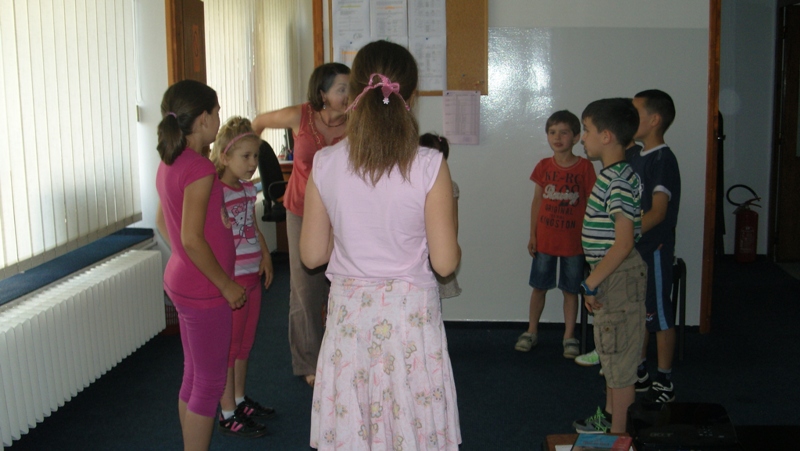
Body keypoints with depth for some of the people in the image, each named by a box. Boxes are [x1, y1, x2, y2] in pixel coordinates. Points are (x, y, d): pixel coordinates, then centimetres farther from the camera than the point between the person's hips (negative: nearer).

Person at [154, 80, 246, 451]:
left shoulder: (170, 163, 7)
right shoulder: (199, 168, -22)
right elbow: (192, 239, -25)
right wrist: (226, 284, -15)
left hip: (181, 280, 10)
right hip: (203, 290, -10)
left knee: (193, 377, 19)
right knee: (210, 384, 3)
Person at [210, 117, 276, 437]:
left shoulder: (248, 188, 8)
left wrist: (265, 255, 10)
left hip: (252, 275, 8)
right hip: (230, 279, -8)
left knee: (245, 342, 19)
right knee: (228, 346, 3)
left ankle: (240, 400, 35)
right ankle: (227, 415, 14)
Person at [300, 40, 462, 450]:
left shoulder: (325, 164, -7)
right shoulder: (429, 166, -13)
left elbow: (312, 256, 0)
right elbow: (445, 263, -10)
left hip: (348, 312, 2)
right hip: (410, 312, -2)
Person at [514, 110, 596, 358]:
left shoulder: (585, 167, -7)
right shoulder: (543, 167, 1)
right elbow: (537, 201, 6)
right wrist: (532, 235, 4)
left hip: (574, 241, -2)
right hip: (545, 239, 2)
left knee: (571, 290, 8)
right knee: (539, 287, 11)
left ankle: (569, 336, 21)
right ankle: (531, 332, 25)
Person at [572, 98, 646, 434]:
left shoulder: (620, 180, -21)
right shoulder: (612, 174, 11)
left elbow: (624, 243, -26)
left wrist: (591, 283, -21)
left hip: (619, 277, -10)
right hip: (611, 274, 10)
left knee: (619, 357, 1)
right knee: (611, 353, 22)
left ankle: (617, 433, 12)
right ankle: (609, 416, 38)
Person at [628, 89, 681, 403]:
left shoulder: (663, 160, -17)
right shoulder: (634, 155, 8)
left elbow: (658, 212, -26)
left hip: (654, 251, -8)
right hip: (633, 250, 8)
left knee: (659, 316, 2)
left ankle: (664, 383, 14)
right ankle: (640, 374, 30)